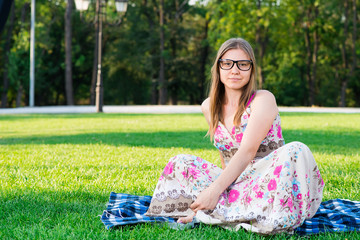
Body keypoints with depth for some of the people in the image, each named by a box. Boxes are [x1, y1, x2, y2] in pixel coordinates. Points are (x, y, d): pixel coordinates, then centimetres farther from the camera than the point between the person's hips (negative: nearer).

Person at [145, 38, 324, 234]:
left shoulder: (263, 100, -7)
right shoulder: (209, 107, 9)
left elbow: (247, 152, -19)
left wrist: (215, 190, -28)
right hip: (233, 183, 5)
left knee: (295, 151, -33)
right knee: (180, 162, -8)